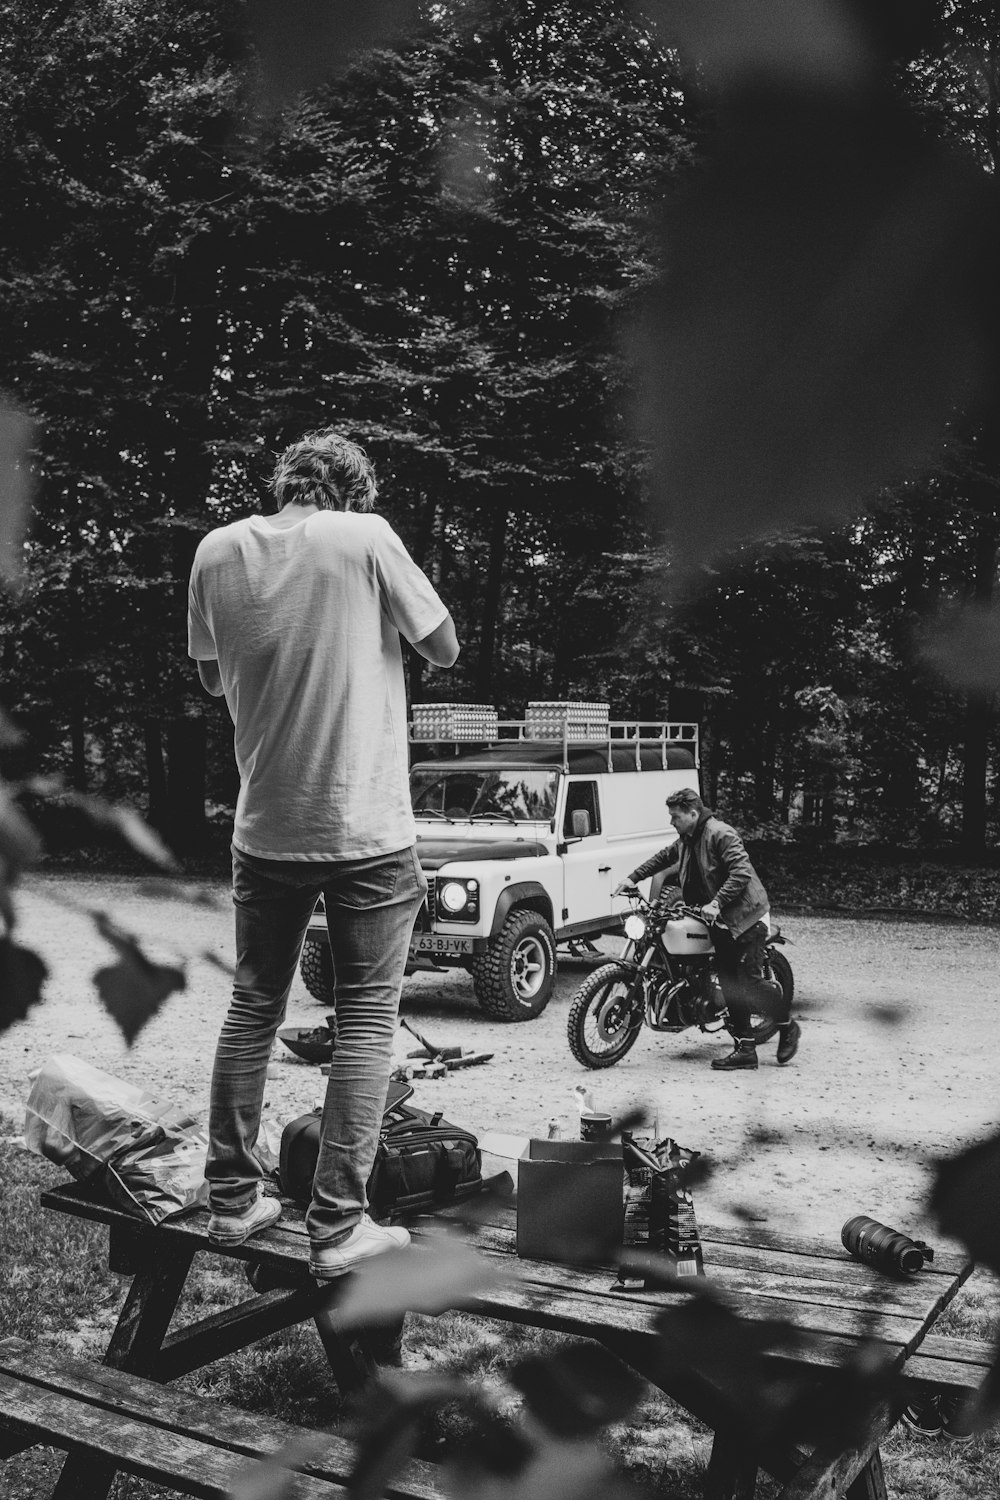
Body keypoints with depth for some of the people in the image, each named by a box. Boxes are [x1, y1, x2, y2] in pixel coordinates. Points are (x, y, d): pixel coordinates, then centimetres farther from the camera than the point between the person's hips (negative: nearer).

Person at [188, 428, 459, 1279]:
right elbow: (445, 649, 0)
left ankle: (233, 1201, 24)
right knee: (367, 1023, 6)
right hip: (367, 830, -4)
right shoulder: (366, 538, -10)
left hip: (265, 828, 4)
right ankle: (337, 1227, 6)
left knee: (253, 1008, 17)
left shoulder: (218, 551, 1)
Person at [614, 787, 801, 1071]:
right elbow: (663, 857, 25)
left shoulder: (720, 834, -17)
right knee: (730, 985, 6)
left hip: (745, 917, -9)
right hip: (720, 920, 9)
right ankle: (745, 1049, 9)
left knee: (749, 980, -11)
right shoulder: (687, 840, 11)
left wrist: (716, 903, -29)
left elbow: (742, 872, -25)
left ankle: (788, 1027, 11)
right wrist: (633, 877, 18)